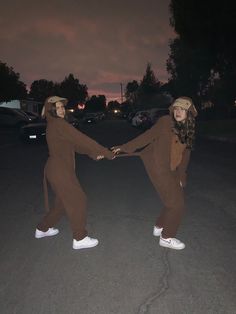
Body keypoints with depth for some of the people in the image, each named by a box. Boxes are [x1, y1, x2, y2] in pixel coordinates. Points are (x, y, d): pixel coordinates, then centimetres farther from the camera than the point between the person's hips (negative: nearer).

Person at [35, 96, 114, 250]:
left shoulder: (54, 125, 13)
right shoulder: (59, 124, -17)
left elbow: (75, 144, 13)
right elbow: (82, 139, -20)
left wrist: (93, 154, 5)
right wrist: (107, 152, -16)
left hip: (57, 169, 10)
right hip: (60, 170, -10)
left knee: (63, 201, 22)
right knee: (77, 200, -1)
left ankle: (42, 229, 37)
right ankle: (80, 239, 9)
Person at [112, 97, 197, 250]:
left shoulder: (188, 130, 6)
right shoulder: (165, 122, -14)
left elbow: (185, 154, 11)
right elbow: (146, 137, -13)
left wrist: (181, 176, 12)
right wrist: (124, 148, -14)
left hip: (172, 171, 7)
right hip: (159, 169, -7)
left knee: (175, 200, 17)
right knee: (177, 204, -2)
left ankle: (159, 227, 39)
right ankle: (166, 237, 18)